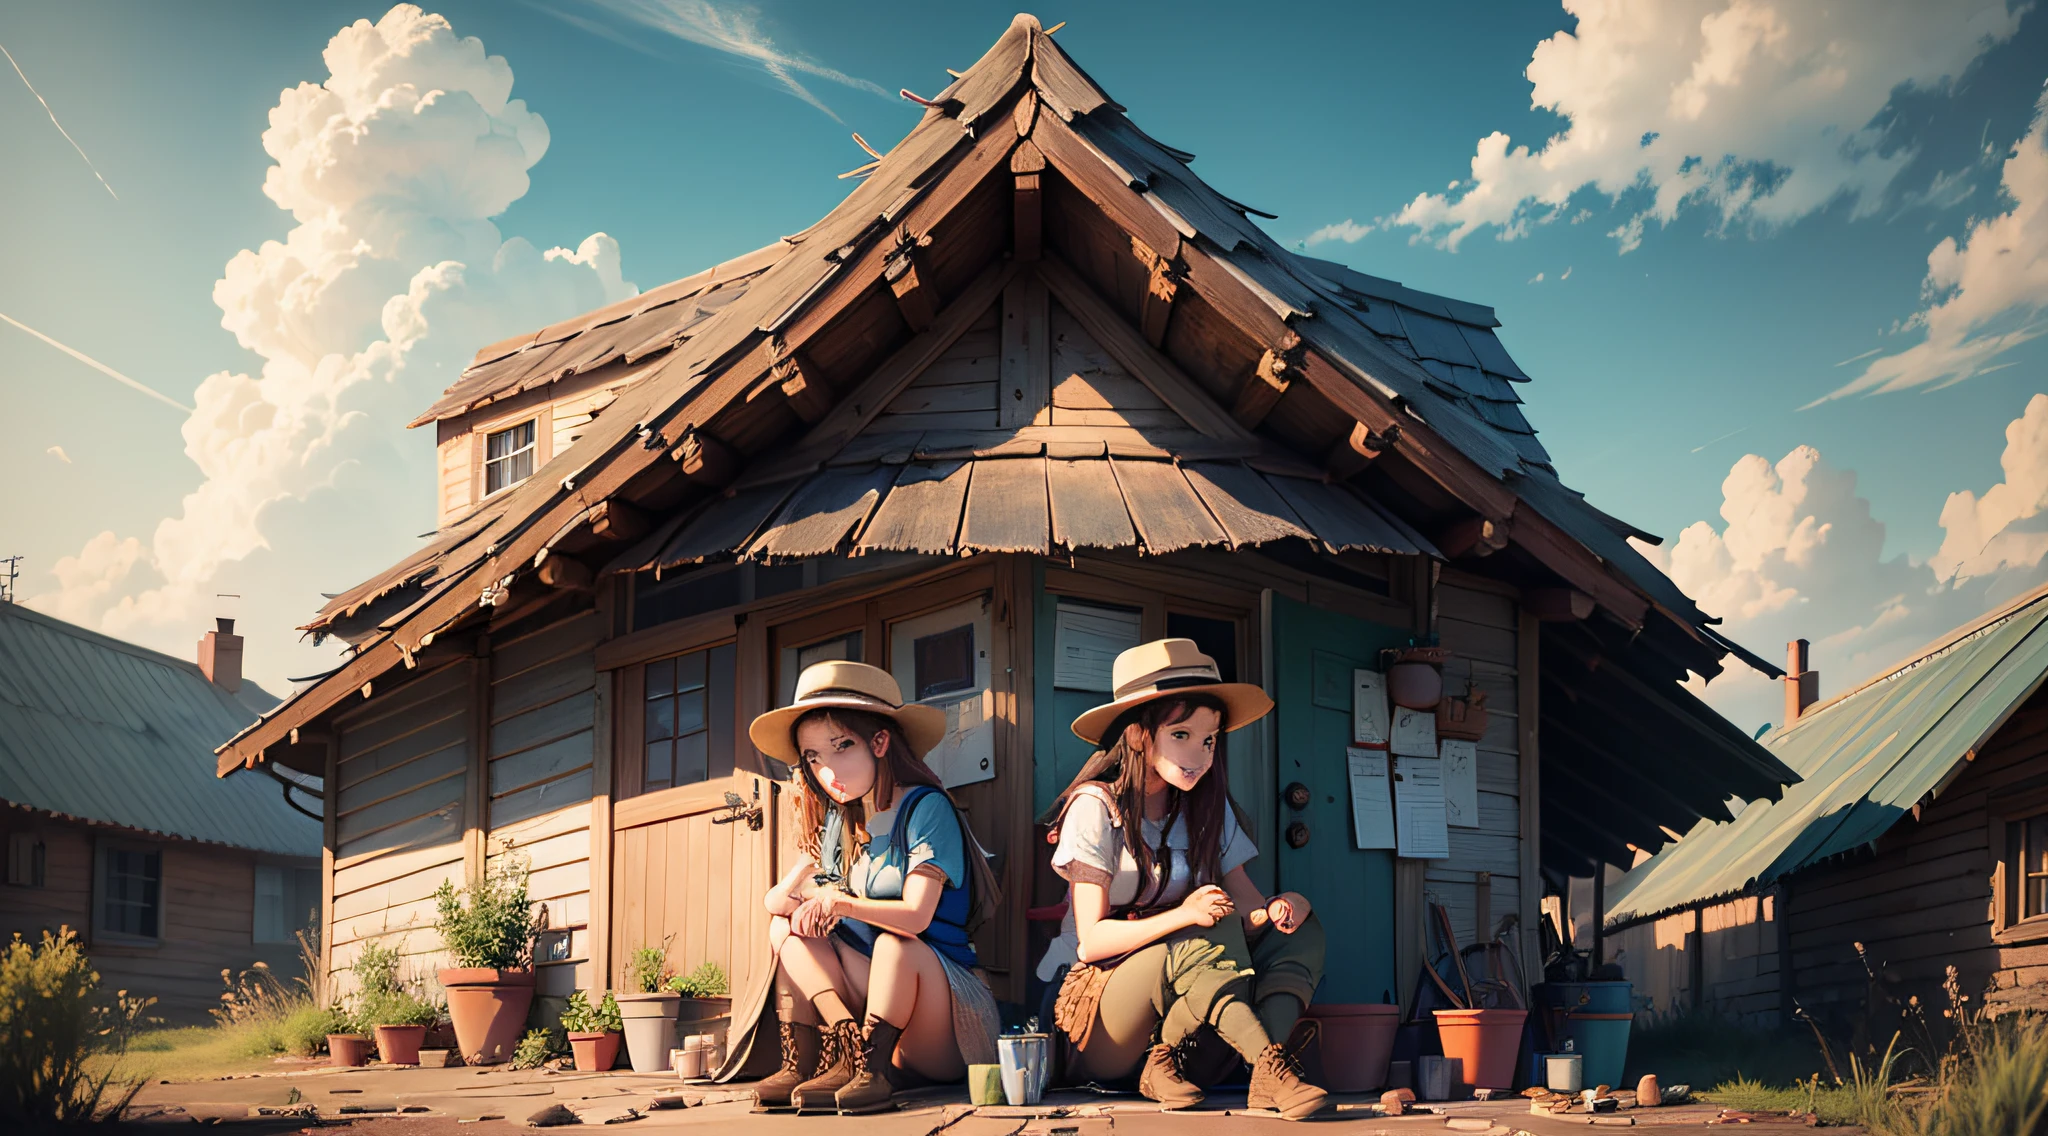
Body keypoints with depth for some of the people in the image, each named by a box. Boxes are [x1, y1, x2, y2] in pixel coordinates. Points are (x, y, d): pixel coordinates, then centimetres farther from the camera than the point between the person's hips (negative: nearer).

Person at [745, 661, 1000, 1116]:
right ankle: (851, 1050, -23)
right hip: (873, 997, 7)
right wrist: (798, 898, -18)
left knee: (895, 943, -35)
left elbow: (916, 916, -22)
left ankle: (871, 1069, -28)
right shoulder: (839, 823, 10)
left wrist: (839, 901, -28)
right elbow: (774, 898, 4)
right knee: (787, 925, -7)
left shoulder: (926, 808, -10)